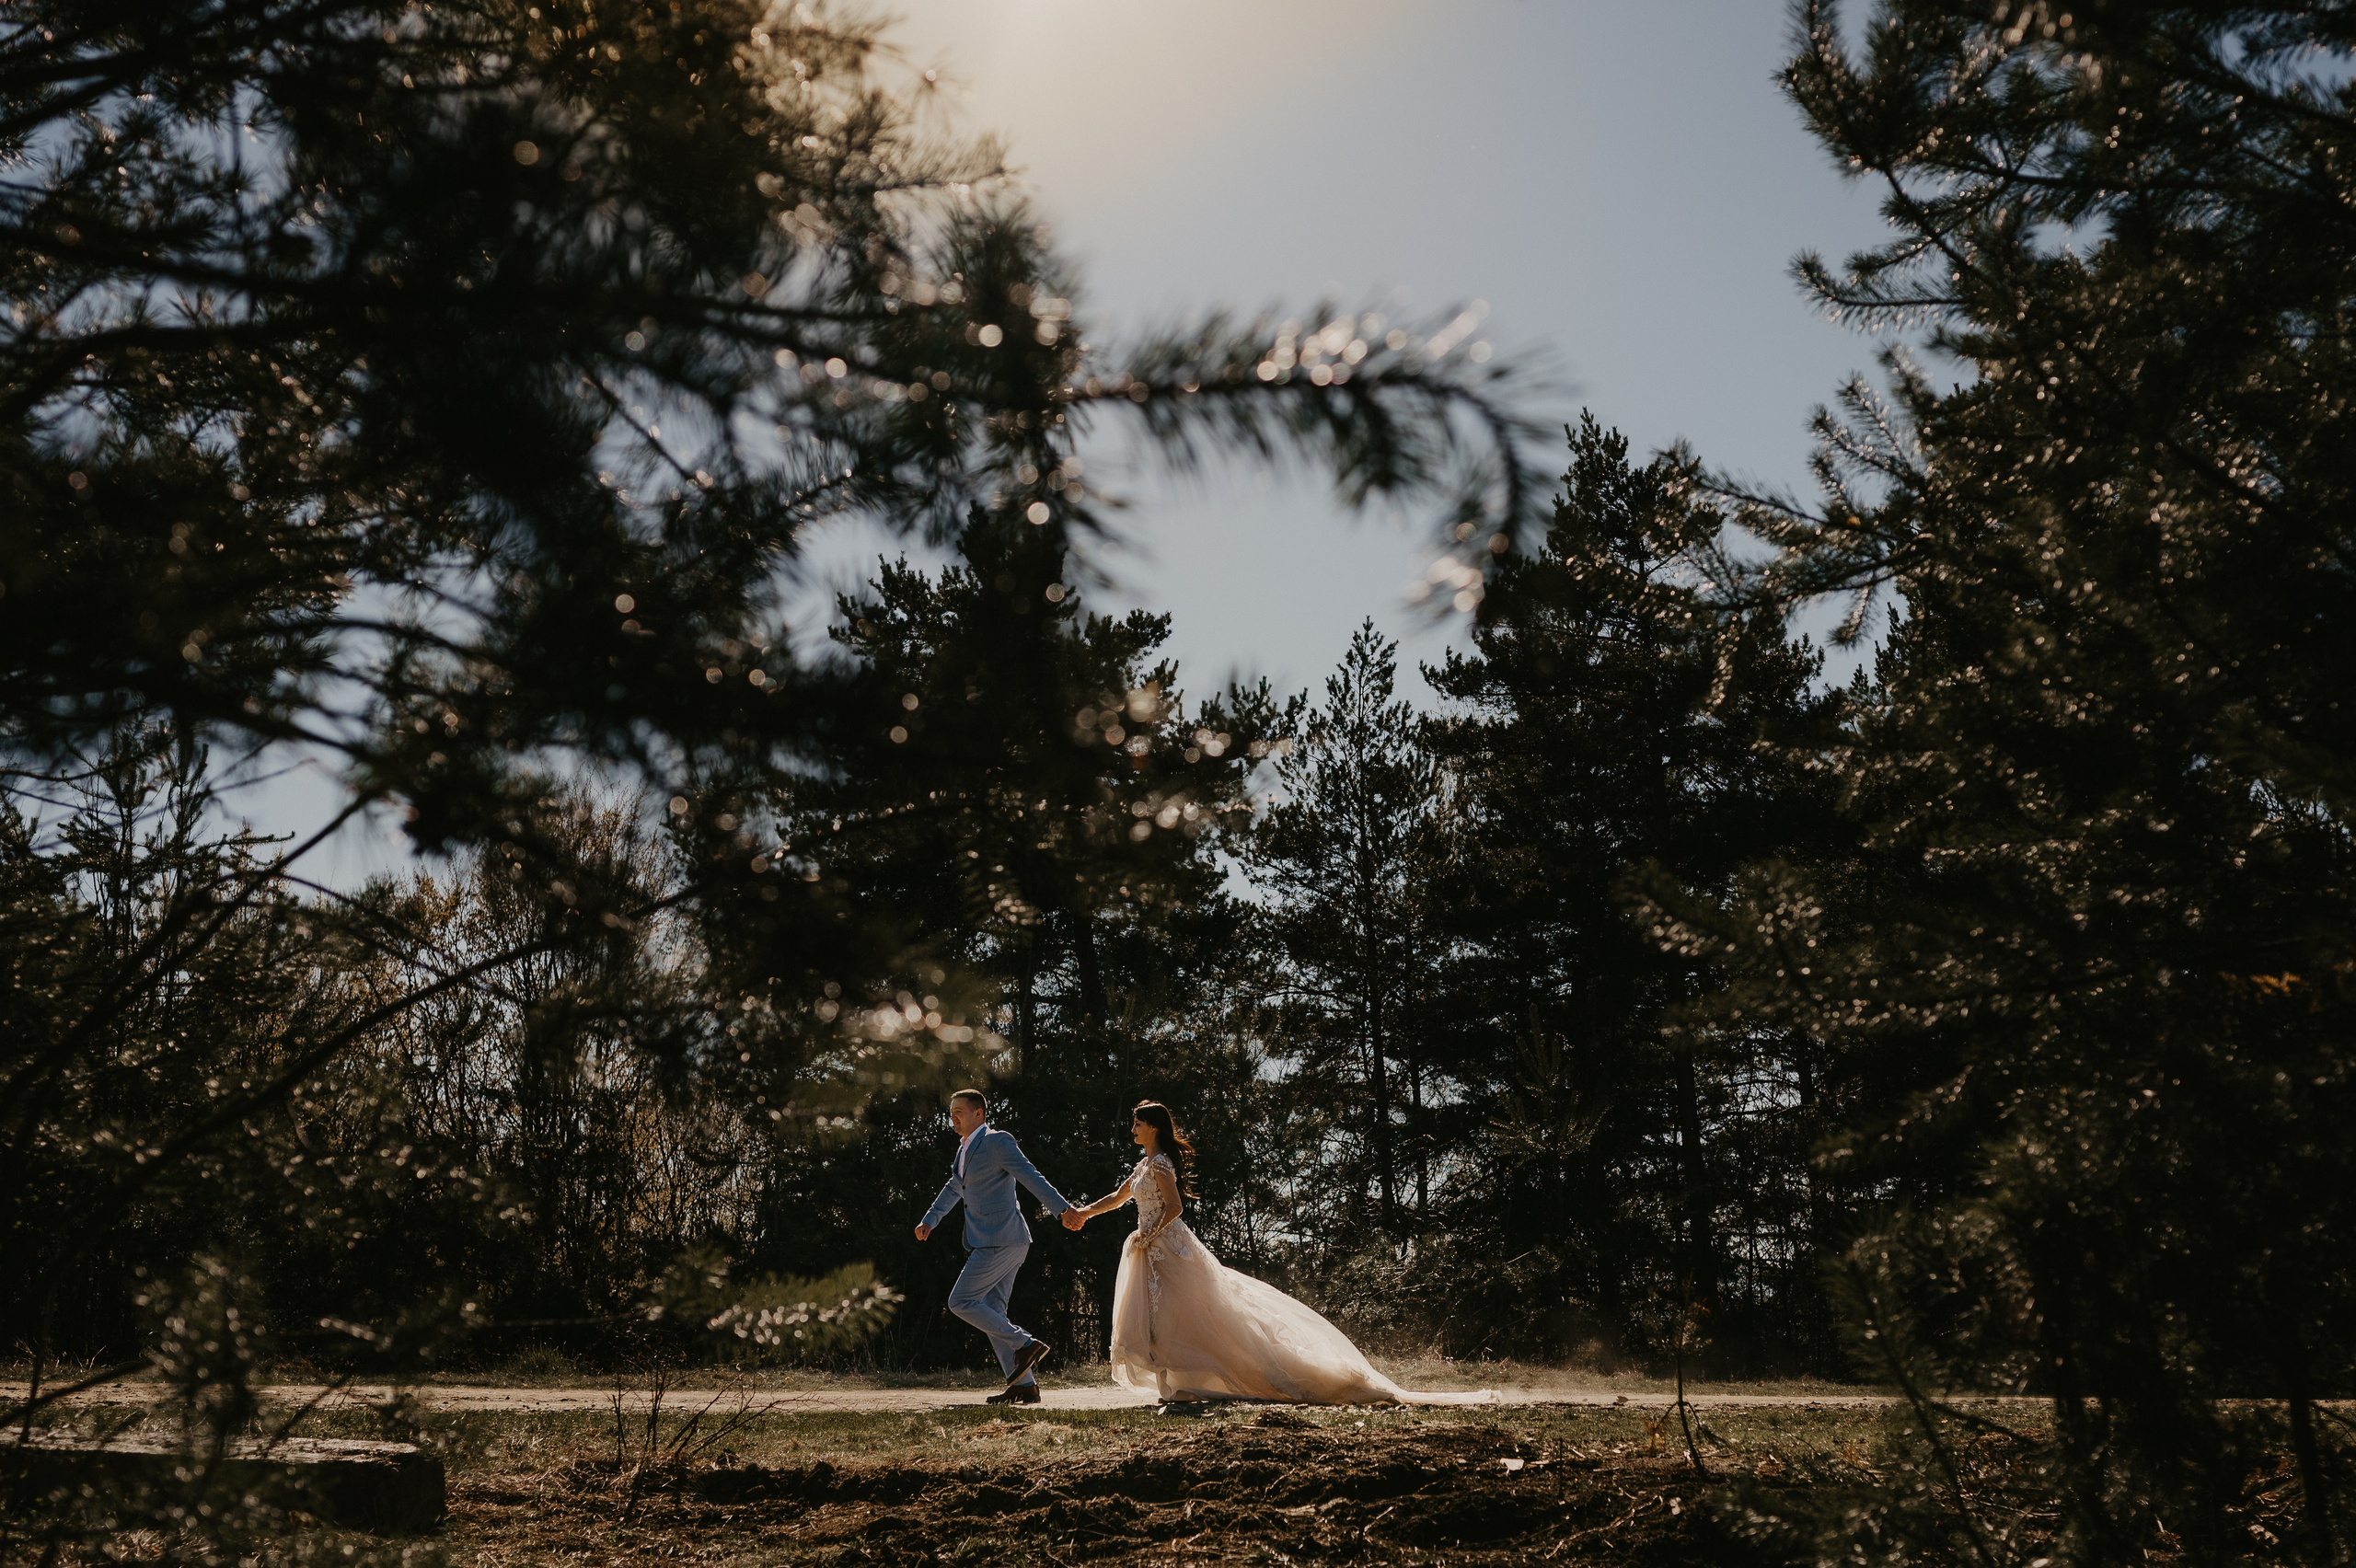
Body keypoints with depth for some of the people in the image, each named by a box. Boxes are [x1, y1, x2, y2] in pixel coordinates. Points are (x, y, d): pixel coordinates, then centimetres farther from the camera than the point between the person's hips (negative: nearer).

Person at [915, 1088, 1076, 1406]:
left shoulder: (998, 1141, -10)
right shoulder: (966, 1147, 18)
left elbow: (1032, 1178, -19)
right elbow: (954, 1188, 34)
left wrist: (1063, 1209, -27)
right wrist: (930, 1220, 28)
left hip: (1002, 1241, -10)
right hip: (990, 1242, 10)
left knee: (961, 1301, -10)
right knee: (990, 1312, 7)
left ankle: (1025, 1345, -7)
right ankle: (1024, 1385, 7)